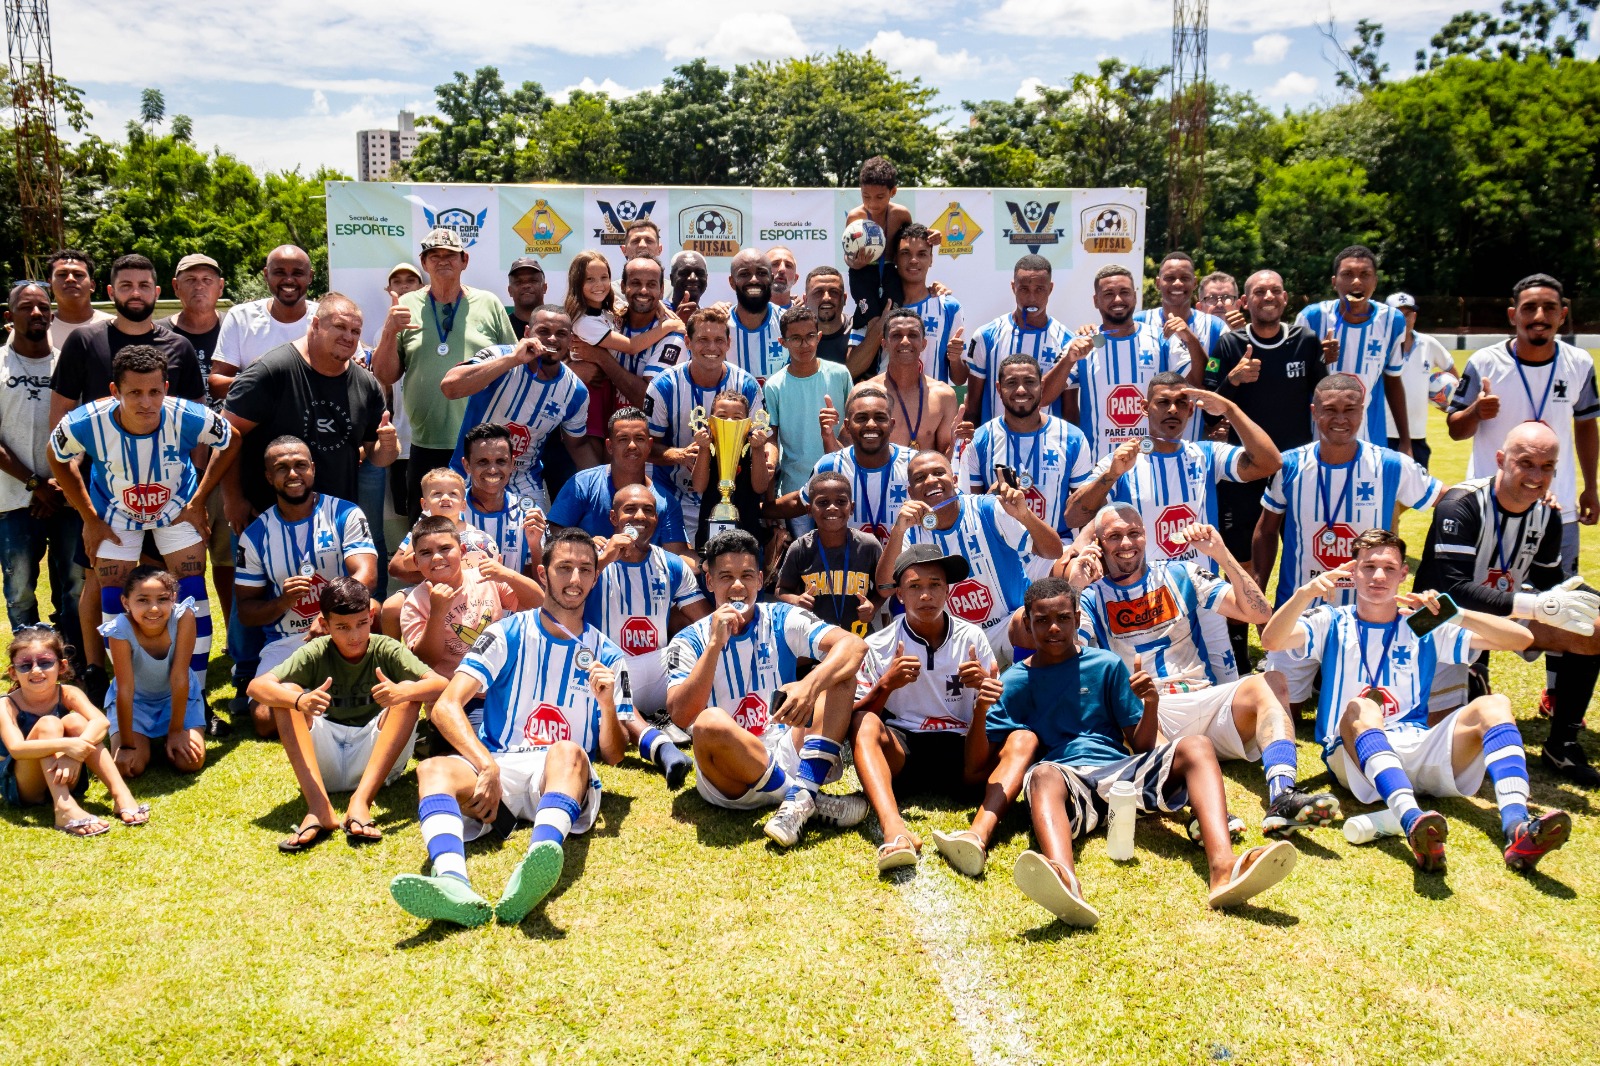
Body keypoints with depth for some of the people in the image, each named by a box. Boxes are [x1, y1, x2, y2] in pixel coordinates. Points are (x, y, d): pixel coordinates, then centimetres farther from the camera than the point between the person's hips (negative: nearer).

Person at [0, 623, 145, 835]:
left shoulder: (67, 694, -6)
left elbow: (101, 722, -25)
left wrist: (76, 751, -42)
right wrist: (64, 745, -46)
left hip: (62, 780, 3)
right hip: (21, 788, -3)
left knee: (74, 721, -21)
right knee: (48, 724, -25)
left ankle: (120, 793, -29)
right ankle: (64, 809, -42)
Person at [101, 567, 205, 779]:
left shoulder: (183, 617, -31)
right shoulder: (120, 630, -31)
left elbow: (179, 678, -27)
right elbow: (125, 689, -28)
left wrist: (176, 731, -22)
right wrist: (126, 745, -24)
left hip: (178, 697, 1)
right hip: (135, 701, 0)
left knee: (190, 762, -14)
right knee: (129, 767, -18)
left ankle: (165, 736, 19)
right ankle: (146, 740, 17)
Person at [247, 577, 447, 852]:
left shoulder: (386, 649, -4)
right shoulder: (316, 652, -2)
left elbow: (441, 684, -18)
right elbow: (256, 686, -16)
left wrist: (403, 691, -40)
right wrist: (299, 701, -37)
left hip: (377, 763, -1)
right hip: (323, 766, 1)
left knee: (409, 693, -22)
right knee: (286, 692, -18)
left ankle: (360, 801, -33)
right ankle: (318, 807, -33)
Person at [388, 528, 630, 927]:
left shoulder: (608, 657, 15)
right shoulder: (507, 634, 10)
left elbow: (613, 755, 13)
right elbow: (445, 707, -4)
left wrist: (607, 704, -9)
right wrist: (488, 767, -21)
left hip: (566, 776, 0)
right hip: (497, 771, 1)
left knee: (567, 752, -36)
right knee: (433, 769, -31)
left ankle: (531, 874, -64)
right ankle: (454, 883, -60)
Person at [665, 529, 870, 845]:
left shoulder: (782, 620, 4)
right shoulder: (689, 641, 2)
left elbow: (855, 645, -13)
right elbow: (680, 716, -15)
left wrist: (811, 684, -32)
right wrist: (715, 644, -20)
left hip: (788, 755, 2)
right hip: (730, 776, -2)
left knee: (838, 675, -15)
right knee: (710, 722, -34)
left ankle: (801, 797, -28)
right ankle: (814, 801, -21)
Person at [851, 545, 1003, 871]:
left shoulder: (971, 638, 4)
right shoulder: (878, 647, 0)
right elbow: (855, 719, -4)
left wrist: (984, 688, -18)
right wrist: (886, 684, -21)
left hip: (960, 751, 2)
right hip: (898, 755, -1)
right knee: (865, 724, -33)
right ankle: (894, 829, -54)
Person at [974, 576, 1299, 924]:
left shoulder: (1106, 665, 18)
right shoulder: (1014, 682, 14)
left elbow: (1143, 747, 15)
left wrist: (1151, 704, -4)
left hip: (1122, 770, 3)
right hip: (1067, 778, -2)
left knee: (1195, 747, -23)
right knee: (1043, 774, -38)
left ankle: (1224, 869, -47)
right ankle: (1065, 883, -69)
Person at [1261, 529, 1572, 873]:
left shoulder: (1425, 626, 16)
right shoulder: (1333, 623, 12)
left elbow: (1520, 639, 8)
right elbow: (1271, 641, -9)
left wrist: (1455, 615, -9)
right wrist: (1305, 593, -26)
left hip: (1419, 749, 3)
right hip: (1356, 753, -3)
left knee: (1493, 705, -19)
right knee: (1361, 708, -34)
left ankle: (1518, 829, -43)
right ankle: (1412, 822, -58)